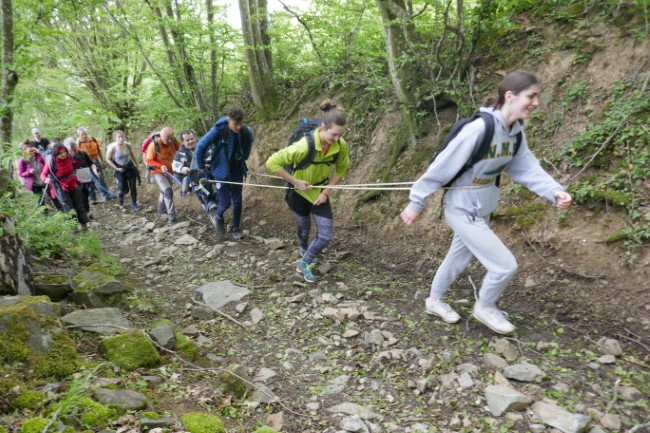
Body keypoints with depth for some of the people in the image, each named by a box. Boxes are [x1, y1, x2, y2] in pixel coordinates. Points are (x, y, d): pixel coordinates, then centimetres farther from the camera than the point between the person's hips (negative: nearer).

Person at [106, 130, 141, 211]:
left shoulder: (128, 145, -15)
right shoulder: (112, 148, -22)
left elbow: (132, 155, 3)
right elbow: (108, 160, -9)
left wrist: (137, 166, 9)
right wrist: (117, 168, -12)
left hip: (130, 167, 2)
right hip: (120, 170, -2)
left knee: (133, 187, 5)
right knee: (125, 189, 3)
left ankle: (134, 204, 26)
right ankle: (120, 195, 40)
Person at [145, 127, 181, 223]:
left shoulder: (174, 141, -14)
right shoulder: (154, 145, -25)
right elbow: (148, 160, -19)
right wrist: (160, 166, -34)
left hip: (169, 171, 6)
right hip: (158, 172, -6)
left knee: (164, 191, 21)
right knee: (168, 191, -20)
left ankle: (161, 211, 40)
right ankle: (171, 215, -18)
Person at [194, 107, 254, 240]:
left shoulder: (246, 131, -14)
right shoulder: (218, 130, -24)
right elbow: (201, 146, -13)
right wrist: (201, 167, -4)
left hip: (237, 171, 3)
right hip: (221, 172, -3)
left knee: (237, 202, 8)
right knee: (225, 202, -1)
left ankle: (236, 228, 27)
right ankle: (219, 217, 33)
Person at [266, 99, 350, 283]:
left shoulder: (341, 145, -21)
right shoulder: (305, 146, -35)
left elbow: (341, 169, -1)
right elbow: (272, 163, -30)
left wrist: (326, 192, -9)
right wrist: (295, 181, -25)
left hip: (320, 192, 4)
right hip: (299, 193, -3)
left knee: (326, 236, 0)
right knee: (305, 228, 20)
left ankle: (305, 264, 27)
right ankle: (304, 249, 57)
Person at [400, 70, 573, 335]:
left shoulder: (516, 131, -2)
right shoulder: (479, 129, -28)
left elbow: (526, 168, -3)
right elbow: (442, 167, -23)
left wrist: (554, 191, -20)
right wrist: (416, 202, -16)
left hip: (483, 209, 9)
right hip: (463, 210, -9)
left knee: (459, 259, 24)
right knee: (505, 265, -5)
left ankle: (435, 301, 46)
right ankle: (485, 307, 23)